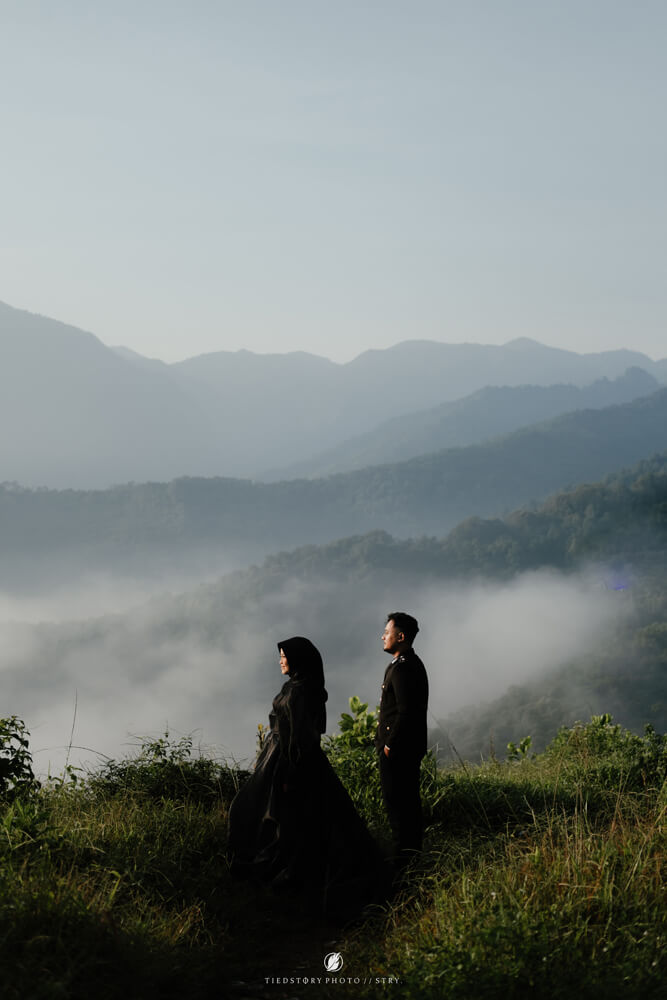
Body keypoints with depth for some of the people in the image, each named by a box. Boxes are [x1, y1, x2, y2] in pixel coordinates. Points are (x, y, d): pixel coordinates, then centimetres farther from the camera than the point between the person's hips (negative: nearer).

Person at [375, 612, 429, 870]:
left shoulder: (402, 668, -19)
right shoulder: (413, 663, 14)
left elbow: (405, 712, -24)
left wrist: (390, 745, -17)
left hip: (398, 749, -11)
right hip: (411, 747, 11)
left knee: (397, 802, -5)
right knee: (409, 800, 16)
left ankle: (403, 856, -1)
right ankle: (413, 850, 23)